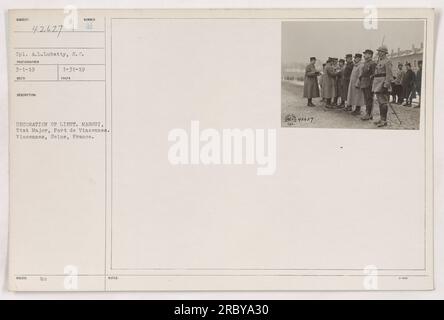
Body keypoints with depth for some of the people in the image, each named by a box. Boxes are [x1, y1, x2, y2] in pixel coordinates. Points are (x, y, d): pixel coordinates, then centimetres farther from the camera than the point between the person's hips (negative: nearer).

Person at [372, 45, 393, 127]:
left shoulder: (387, 61, -10)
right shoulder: (379, 61, 18)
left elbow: (389, 74, -16)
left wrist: (386, 85, -23)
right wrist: (374, 84, 20)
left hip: (383, 84, -9)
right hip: (378, 84, 10)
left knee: (383, 102, -9)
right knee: (380, 102, 11)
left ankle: (384, 121, -9)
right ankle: (381, 119, 17)